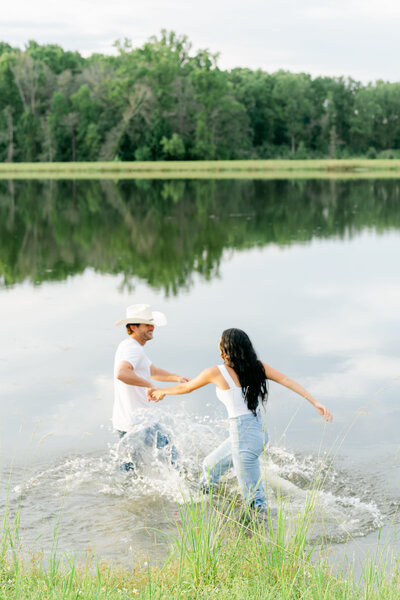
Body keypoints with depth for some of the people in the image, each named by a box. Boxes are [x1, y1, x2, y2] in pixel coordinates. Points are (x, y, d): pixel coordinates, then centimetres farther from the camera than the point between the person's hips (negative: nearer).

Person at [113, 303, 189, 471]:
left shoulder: (128, 346, 16)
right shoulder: (134, 350, -18)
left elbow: (152, 371, 28)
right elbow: (121, 373, -39)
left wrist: (177, 378, 16)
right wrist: (150, 385, -33)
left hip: (122, 422, 10)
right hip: (138, 423, -10)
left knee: (134, 462, 24)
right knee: (168, 454, 3)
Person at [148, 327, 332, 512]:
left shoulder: (217, 372, -12)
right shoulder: (257, 367, 2)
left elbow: (185, 388, 3)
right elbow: (287, 381, -7)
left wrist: (161, 391, 22)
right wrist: (316, 403, -10)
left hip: (244, 438, -9)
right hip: (259, 430, 9)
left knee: (255, 501, 1)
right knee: (210, 465, 29)